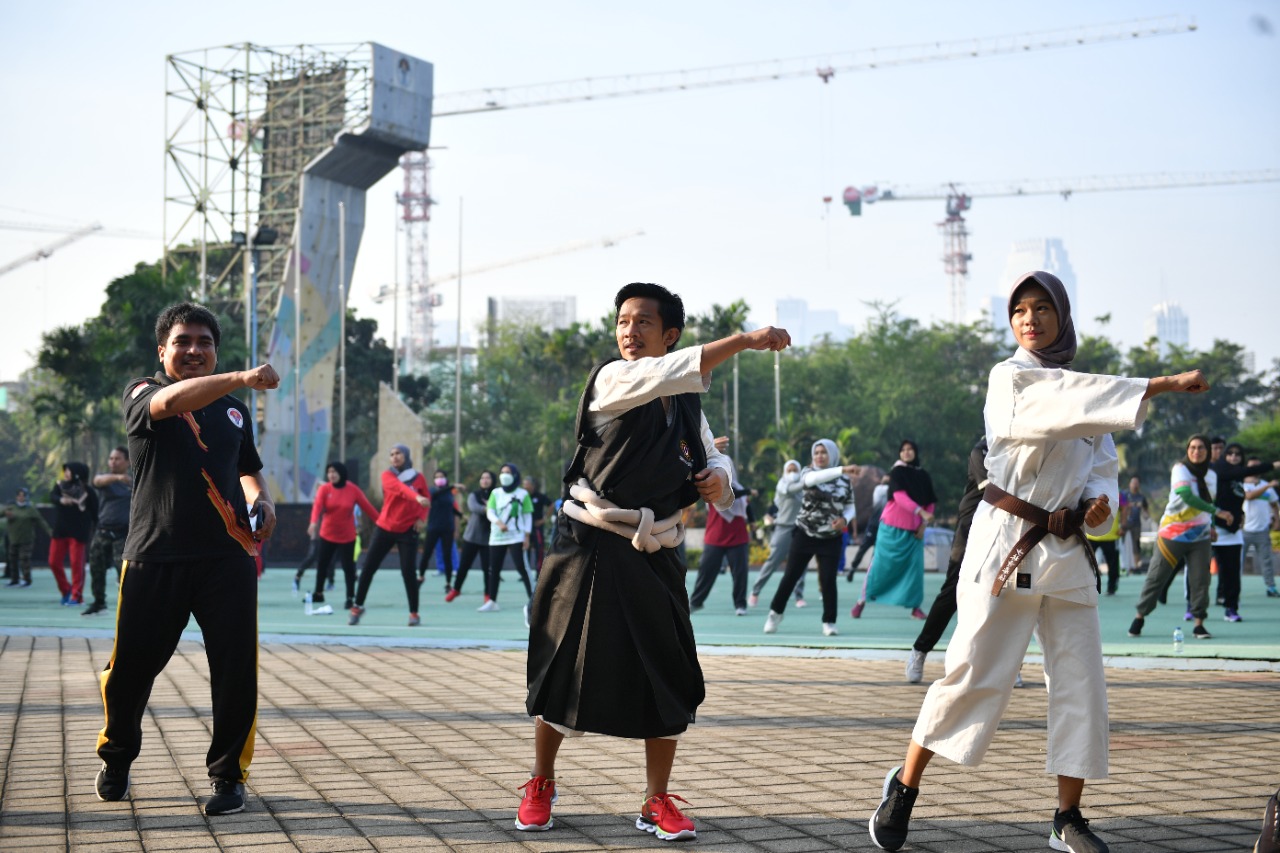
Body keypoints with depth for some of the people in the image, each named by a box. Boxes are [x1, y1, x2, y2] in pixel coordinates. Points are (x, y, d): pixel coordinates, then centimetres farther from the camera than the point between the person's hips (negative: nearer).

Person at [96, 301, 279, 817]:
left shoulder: (235, 411, 16)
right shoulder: (142, 393, 1)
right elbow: (170, 401, -23)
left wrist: (261, 499, 8)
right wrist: (240, 379, -39)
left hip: (227, 558, 3)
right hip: (154, 558, -3)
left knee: (236, 671, -4)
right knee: (131, 665, 4)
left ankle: (229, 774, 12)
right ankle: (116, 758, 30)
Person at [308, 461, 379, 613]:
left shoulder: (353, 490, -8)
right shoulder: (324, 489, -9)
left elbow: (367, 507, -5)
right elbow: (317, 505, -25)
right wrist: (314, 522, -44)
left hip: (347, 537, -2)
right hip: (327, 535, 2)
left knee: (348, 567, -1)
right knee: (321, 565, 9)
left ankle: (350, 598, 10)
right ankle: (318, 594, 26)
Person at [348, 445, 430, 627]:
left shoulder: (419, 478, 1)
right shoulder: (388, 475, -5)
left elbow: (427, 498, 14)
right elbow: (400, 487, -26)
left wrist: (421, 518, -5)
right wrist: (417, 497, -45)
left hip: (408, 530, -1)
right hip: (385, 528, 1)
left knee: (408, 571, -8)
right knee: (368, 567, 2)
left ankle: (414, 613, 4)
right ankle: (357, 606, 19)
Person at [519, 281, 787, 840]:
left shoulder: (686, 405, 9)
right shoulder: (610, 380, -9)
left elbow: (712, 459, 21)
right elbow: (671, 373, -27)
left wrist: (716, 480, -4)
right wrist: (744, 341, -32)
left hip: (654, 558, 5)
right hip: (591, 548, -4)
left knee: (668, 681, -1)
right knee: (563, 671, 2)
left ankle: (657, 802, 11)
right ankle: (540, 785, 21)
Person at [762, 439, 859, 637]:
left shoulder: (845, 480, 1)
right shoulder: (807, 472, -4)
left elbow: (851, 508, 7)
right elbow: (814, 478, -30)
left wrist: (845, 519, -17)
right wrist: (842, 469, -42)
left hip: (831, 539, 0)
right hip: (804, 534, 0)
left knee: (828, 580, -5)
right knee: (791, 576, 4)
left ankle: (829, 622, 6)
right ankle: (775, 613, 21)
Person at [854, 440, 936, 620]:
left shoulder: (924, 476, 8)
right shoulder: (897, 472, -5)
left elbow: (930, 503, 14)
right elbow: (900, 497, -20)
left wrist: (923, 524, -1)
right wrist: (921, 512, -32)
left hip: (914, 530, 3)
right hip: (892, 527, -3)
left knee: (915, 566, -4)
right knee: (881, 564, -2)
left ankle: (915, 606, 3)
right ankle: (863, 600, 7)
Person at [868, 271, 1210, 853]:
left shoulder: (1081, 387, 14)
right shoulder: (1011, 378, -6)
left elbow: (1103, 465, 17)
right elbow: (1070, 404, -24)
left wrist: (1099, 500, -7)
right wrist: (1164, 385, -27)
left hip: (1067, 553, 6)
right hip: (1006, 544, -6)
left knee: (1081, 684, 2)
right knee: (973, 672, -6)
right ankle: (904, 786, 10)